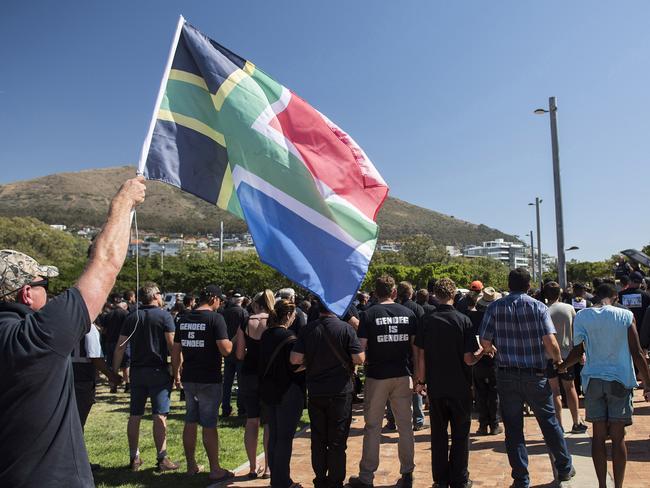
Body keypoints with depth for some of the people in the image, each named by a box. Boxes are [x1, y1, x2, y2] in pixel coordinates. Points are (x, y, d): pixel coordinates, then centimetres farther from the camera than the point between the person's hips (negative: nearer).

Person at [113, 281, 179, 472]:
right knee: (160, 415, -1)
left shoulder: (132, 317, 8)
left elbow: (120, 347, 5)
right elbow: (172, 345, -13)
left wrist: (115, 371, 11)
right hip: (158, 370, -5)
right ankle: (162, 459, 2)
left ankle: (134, 458, 20)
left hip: (137, 371, 5)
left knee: (135, 416, 11)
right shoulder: (164, 315, -6)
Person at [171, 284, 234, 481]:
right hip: (209, 380, -6)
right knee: (209, 424, 2)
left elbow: (176, 351, 11)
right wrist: (233, 342, 1)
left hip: (188, 378, 6)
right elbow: (225, 350, -20)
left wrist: (176, 373, 21)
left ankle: (191, 466, 26)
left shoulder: (183, 319, 6)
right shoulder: (215, 318, -13)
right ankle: (215, 470, 11)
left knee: (190, 422, 15)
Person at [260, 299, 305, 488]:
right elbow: (295, 366, -17)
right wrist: (303, 388, -4)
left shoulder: (266, 335, 5)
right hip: (288, 393, -8)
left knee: (274, 436, 15)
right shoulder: (289, 337, -18)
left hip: (269, 391, 8)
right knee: (285, 438, 2)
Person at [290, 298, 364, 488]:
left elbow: (295, 359, -8)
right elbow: (359, 359, -14)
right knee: (337, 441, 9)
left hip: (315, 392, 3)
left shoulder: (308, 329, -5)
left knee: (318, 440, 15)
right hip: (340, 392, -2)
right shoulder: (346, 328, -12)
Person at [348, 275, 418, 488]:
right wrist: (417, 373, 12)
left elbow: (361, 347, -11)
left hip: (377, 376, -2)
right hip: (403, 375, 3)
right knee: (405, 426, 13)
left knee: (372, 427, 7)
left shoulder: (369, 314, -7)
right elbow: (416, 346, 3)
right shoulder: (408, 313, 1)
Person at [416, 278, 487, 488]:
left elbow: (421, 355, -4)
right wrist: (482, 351, 7)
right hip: (460, 386, -2)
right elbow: (469, 359, -13)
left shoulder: (427, 321, -6)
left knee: (438, 434, 14)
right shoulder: (463, 320, -12)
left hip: (436, 386, 2)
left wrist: (421, 381, 8)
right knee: (460, 435, 12)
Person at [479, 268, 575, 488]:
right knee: (549, 422, 18)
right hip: (535, 375, 0)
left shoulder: (495, 308, -3)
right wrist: (558, 360, 5)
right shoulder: (538, 307, -6)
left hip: (506, 375, 0)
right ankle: (565, 468, 33)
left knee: (513, 428, 9)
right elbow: (550, 343, -14)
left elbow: (485, 343, -6)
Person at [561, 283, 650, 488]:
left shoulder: (582, 316, 0)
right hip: (620, 380, -1)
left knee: (599, 435, 9)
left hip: (593, 380, 1)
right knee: (618, 437, 6)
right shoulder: (625, 316, -3)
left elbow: (577, 352, 1)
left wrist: (562, 367, 18)